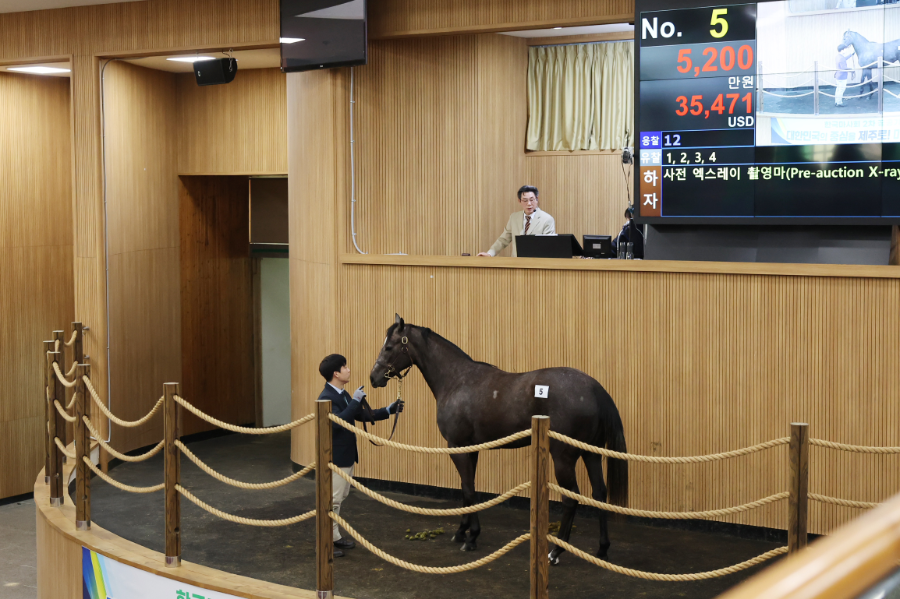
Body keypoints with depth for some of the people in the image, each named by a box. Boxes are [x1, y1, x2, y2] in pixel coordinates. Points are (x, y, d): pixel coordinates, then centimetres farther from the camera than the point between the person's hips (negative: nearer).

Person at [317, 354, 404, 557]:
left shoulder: (343, 395, 12)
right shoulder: (327, 397, -19)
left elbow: (363, 416, 18)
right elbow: (337, 421, -35)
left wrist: (389, 410, 11)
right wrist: (355, 401, -32)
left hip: (347, 456, 10)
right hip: (335, 458, -10)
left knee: (340, 497, 17)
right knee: (333, 499, -4)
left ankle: (335, 536, 27)